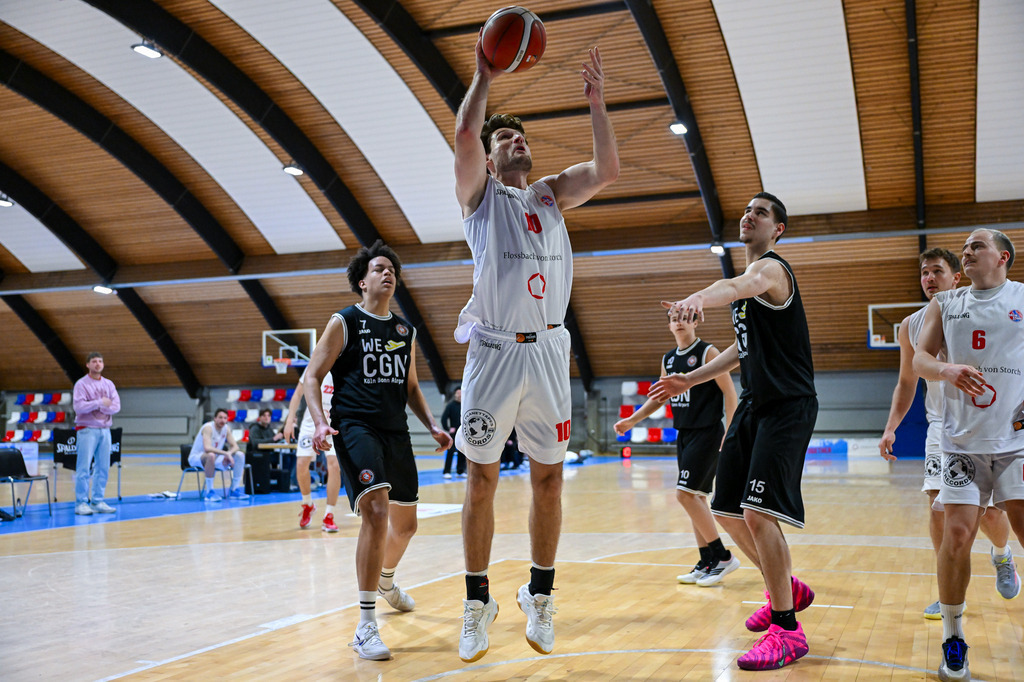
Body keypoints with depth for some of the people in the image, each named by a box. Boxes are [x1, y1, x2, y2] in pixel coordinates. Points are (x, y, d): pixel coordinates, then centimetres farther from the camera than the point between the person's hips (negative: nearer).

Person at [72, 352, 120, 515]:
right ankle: (81, 503, -2)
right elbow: (79, 406, -15)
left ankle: (98, 502, 12)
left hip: (105, 430, 5)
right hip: (87, 430, -5)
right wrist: (100, 402, -11)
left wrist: (97, 407, -12)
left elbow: (116, 406, 0)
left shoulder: (109, 384, 12)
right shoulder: (81, 384, -2)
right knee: (83, 468, -6)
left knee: (103, 468, 5)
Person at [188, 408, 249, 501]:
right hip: (196, 458, -7)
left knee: (240, 455, -9)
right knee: (211, 455, -41)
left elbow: (235, 446, -2)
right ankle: (209, 492, -31)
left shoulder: (226, 428, -2)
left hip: (215, 459, 7)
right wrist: (226, 453, -41)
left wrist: (229, 453, -25)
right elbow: (207, 448, -38)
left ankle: (234, 490, -6)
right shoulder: (208, 427, -24)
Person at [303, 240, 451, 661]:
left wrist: (432, 426, 11)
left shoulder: (406, 331, 15)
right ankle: (366, 627, -20)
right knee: (376, 511, -25)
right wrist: (320, 422, -19)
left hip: (395, 431, 7)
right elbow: (312, 377, -3)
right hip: (355, 426, -7)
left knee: (405, 522, 16)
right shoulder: (344, 322, -1)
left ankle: (386, 579, 50)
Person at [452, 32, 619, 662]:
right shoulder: (479, 193, 8)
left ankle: (540, 597, 21)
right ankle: (478, 603, 15)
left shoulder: (551, 195, 18)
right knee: (482, 480, 2)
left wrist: (597, 104, 3)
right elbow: (465, 133, -12)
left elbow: (608, 170, 4)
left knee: (549, 478, 7)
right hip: (494, 350, -3)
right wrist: (485, 75, -5)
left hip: (548, 351, 3)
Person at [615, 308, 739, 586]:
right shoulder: (668, 359, 12)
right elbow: (659, 397, 22)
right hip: (684, 434, 8)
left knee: (685, 493, -14)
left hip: (707, 433, -8)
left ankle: (722, 556, -4)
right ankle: (707, 563, 16)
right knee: (694, 497, 9)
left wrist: (729, 433, -17)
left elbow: (729, 392, -11)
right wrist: (632, 420, 13)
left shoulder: (708, 352, -9)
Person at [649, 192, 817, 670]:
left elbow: (736, 286, -39)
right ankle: (787, 591, 31)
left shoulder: (770, 269, -13)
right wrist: (690, 380, 20)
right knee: (727, 511, 10)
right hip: (753, 404, 10)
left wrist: (697, 298, -60)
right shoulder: (750, 277, 17)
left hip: (788, 407, -9)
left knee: (758, 513, -19)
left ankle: (787, 629, -7)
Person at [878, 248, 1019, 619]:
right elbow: (906, 383, 13)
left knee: (990, 512, -2)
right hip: (942, 428, 2)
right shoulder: (911, 326, 3)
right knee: (938, 508, -8)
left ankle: (1001, 557, 34)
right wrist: (890, 429, 3)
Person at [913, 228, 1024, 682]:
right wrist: (947, 369, -16)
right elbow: (919, 359, 7)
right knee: (957, 534, -4)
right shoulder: (945, 304, 12)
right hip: (964, 441, 1)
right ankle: (953, 640, 9)